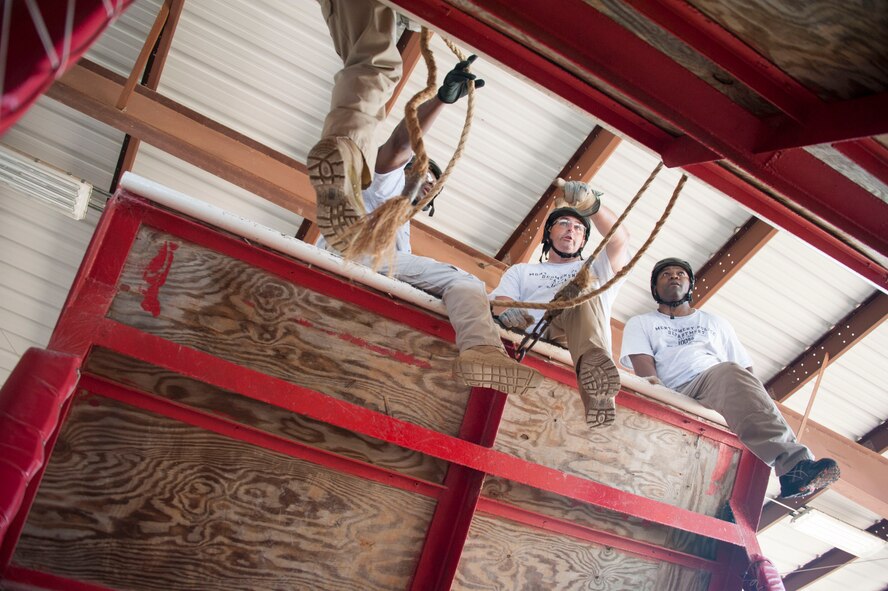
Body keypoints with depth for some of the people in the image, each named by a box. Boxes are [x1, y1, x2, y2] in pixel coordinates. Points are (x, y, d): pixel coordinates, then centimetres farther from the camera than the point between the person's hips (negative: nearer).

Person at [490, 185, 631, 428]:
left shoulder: (595, 269, 34)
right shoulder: (521, 271, 37)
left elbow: (620, 239, 12)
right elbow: (500, 299, 14)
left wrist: (591, 205, -9)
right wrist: (507, 310, -15)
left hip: (576, 340, -1)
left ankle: (593, 360, -58)